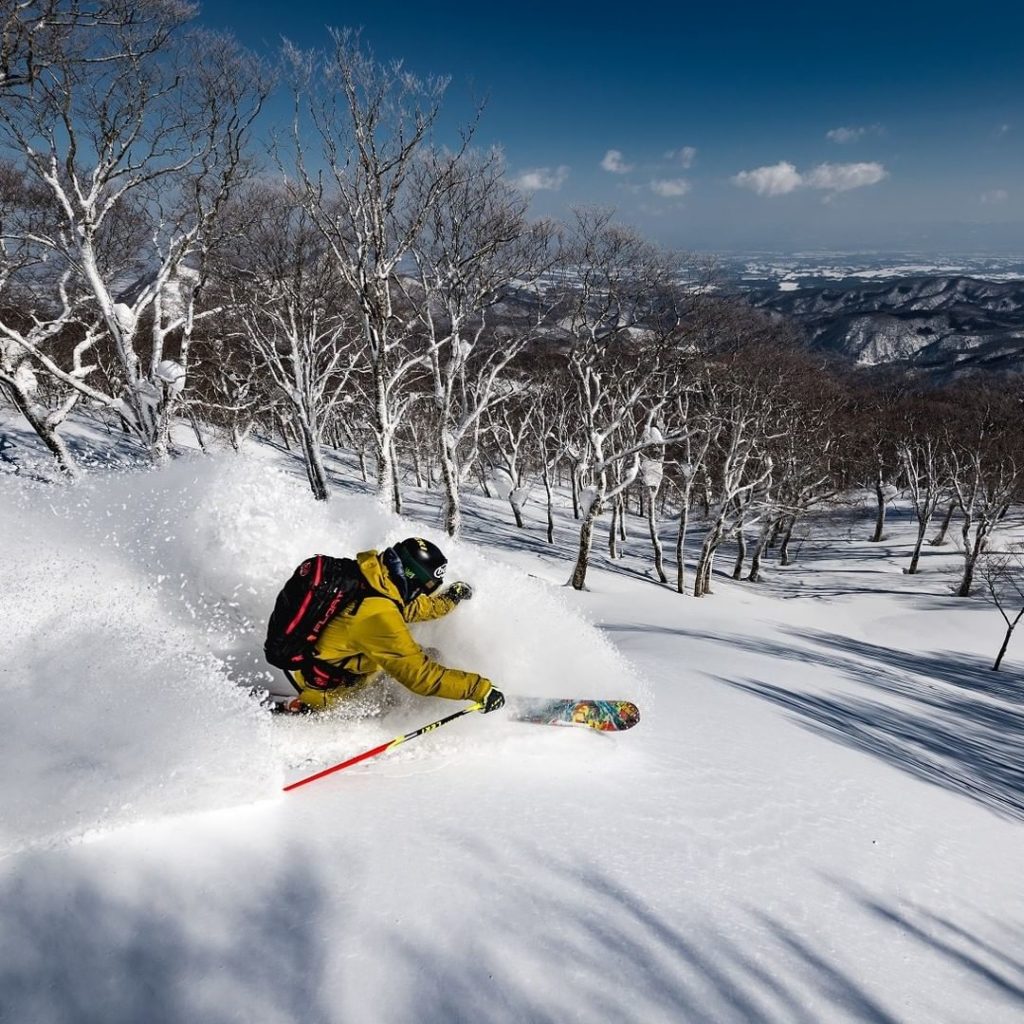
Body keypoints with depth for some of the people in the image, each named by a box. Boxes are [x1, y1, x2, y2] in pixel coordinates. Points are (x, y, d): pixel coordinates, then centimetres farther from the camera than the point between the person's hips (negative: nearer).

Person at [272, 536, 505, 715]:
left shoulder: (376, 572, -11)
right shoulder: (377, 616, -35)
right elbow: (419, 674, -31)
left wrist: (449, 599, 13)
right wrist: (480, 688, -28)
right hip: (317, 678, -8)